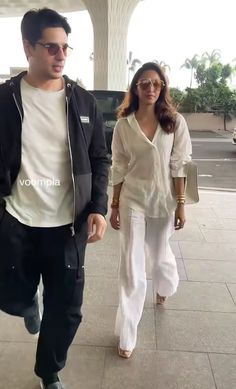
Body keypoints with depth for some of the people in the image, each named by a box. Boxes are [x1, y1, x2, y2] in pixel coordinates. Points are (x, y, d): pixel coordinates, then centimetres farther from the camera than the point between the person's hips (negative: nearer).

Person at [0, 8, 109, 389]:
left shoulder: (83, 101, 1)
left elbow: (99, 159, 5)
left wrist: (98, 208, -7)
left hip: (68, 224, 1)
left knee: (66, 309, 9)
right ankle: (31, 304, 53)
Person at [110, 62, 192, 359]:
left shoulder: (175, 122, -5)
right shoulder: (124, 124, -4)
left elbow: (179, 166, -3)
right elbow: (119, 168, 0)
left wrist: (180, 203, -5)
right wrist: (114, 205, 1)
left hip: (163, 199, 1)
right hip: (132, 200, 0)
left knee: (159, 254, 20)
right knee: (131, 267, 0)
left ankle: (164, 287, 58)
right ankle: (127, 335, 15)